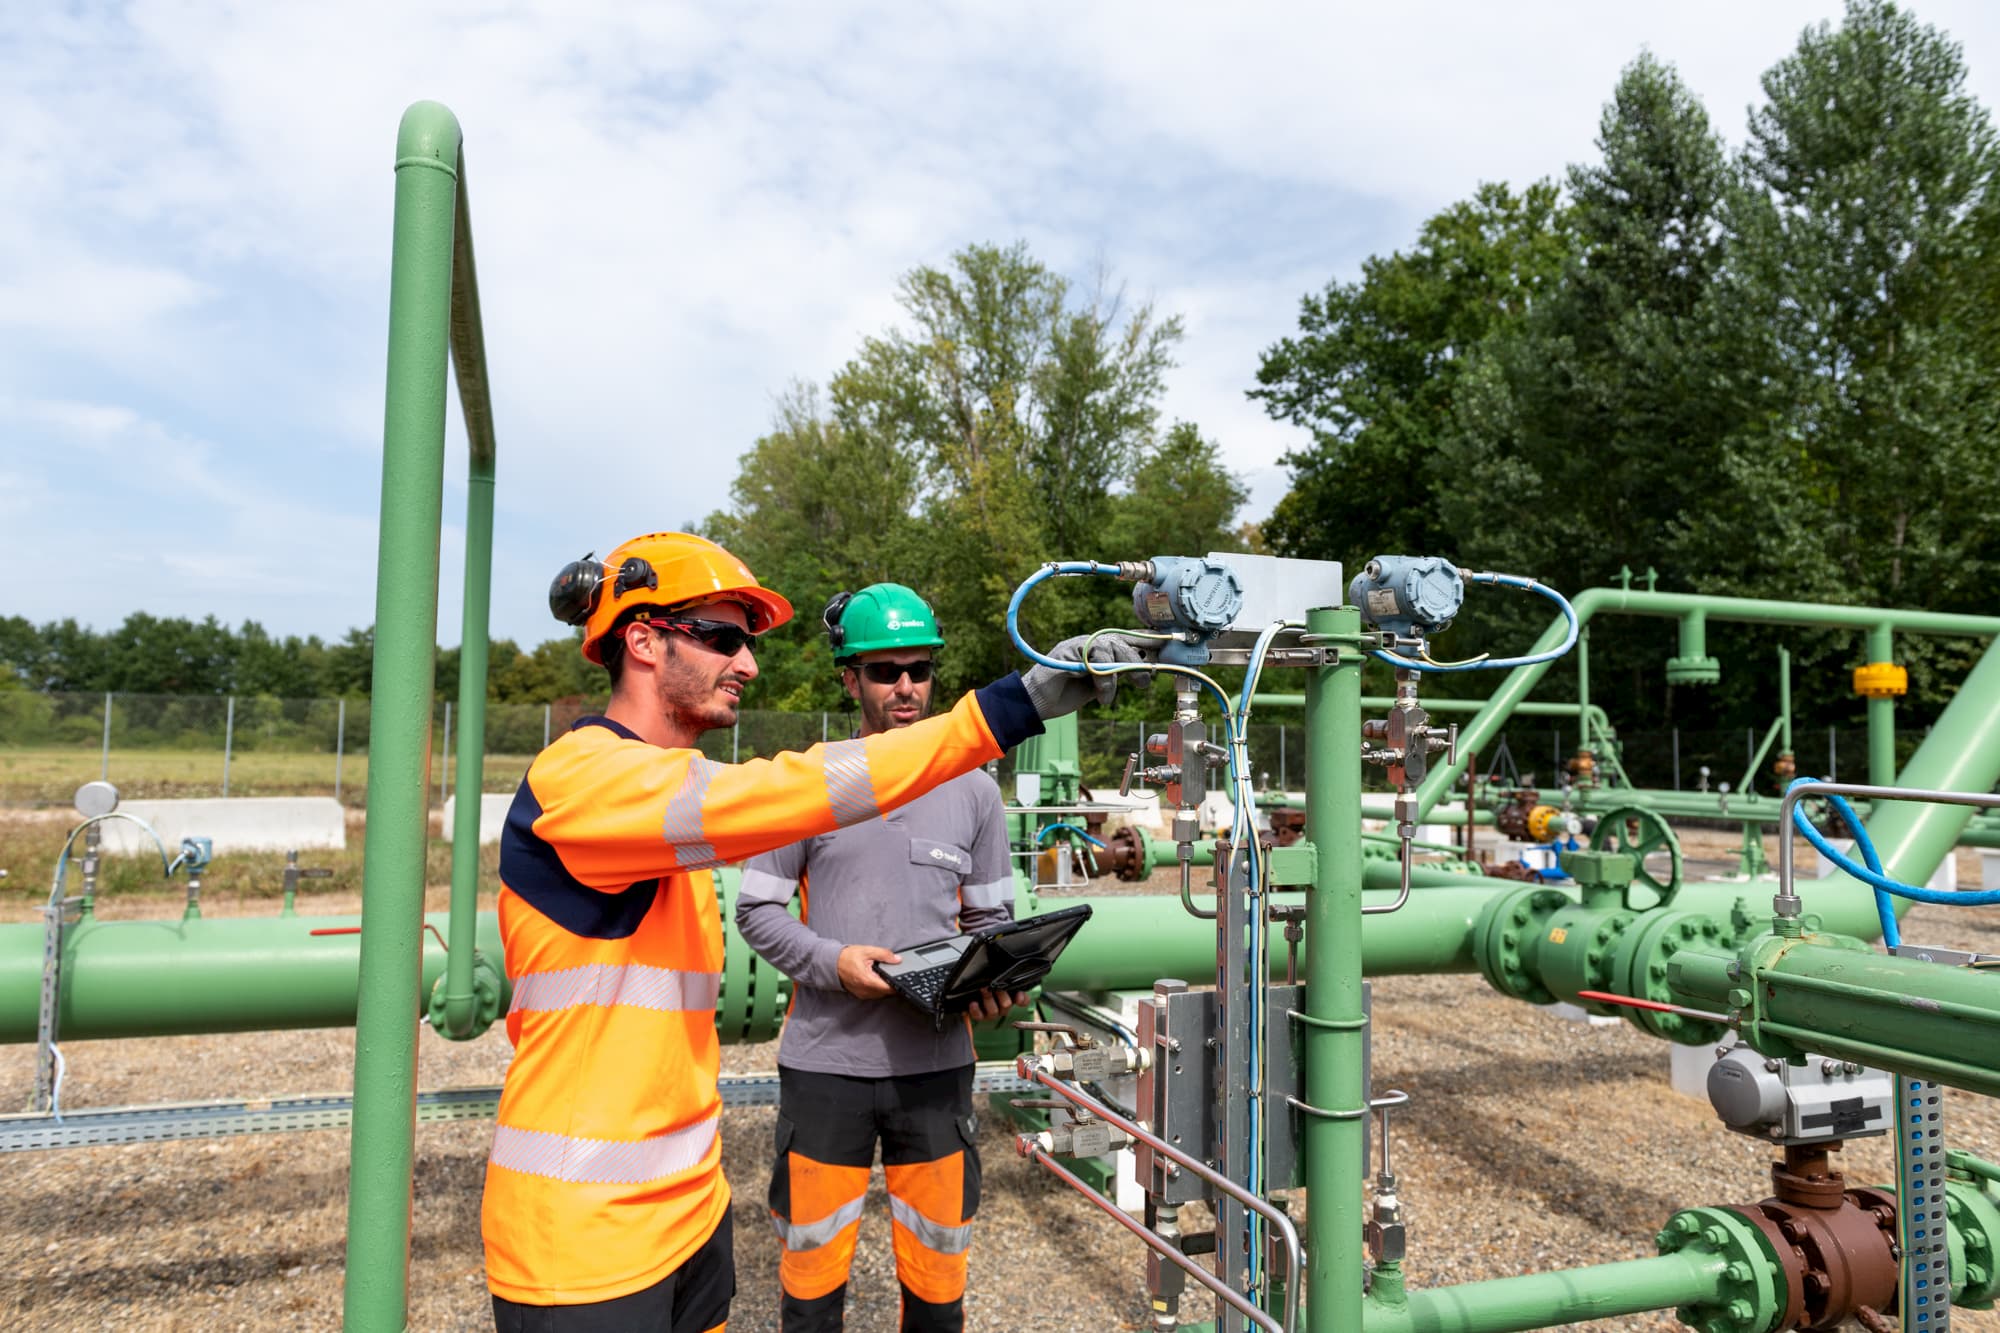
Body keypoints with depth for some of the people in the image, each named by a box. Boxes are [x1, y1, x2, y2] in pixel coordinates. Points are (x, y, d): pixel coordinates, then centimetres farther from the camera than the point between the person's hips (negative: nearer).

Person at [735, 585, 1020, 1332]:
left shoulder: (973, 790, 6)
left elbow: (992, 917, 11)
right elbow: (755, 909, 1)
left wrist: (994, 983, -9)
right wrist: (832, 962, -16)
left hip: (937, 1063, 2)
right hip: (825, 1062, -1)